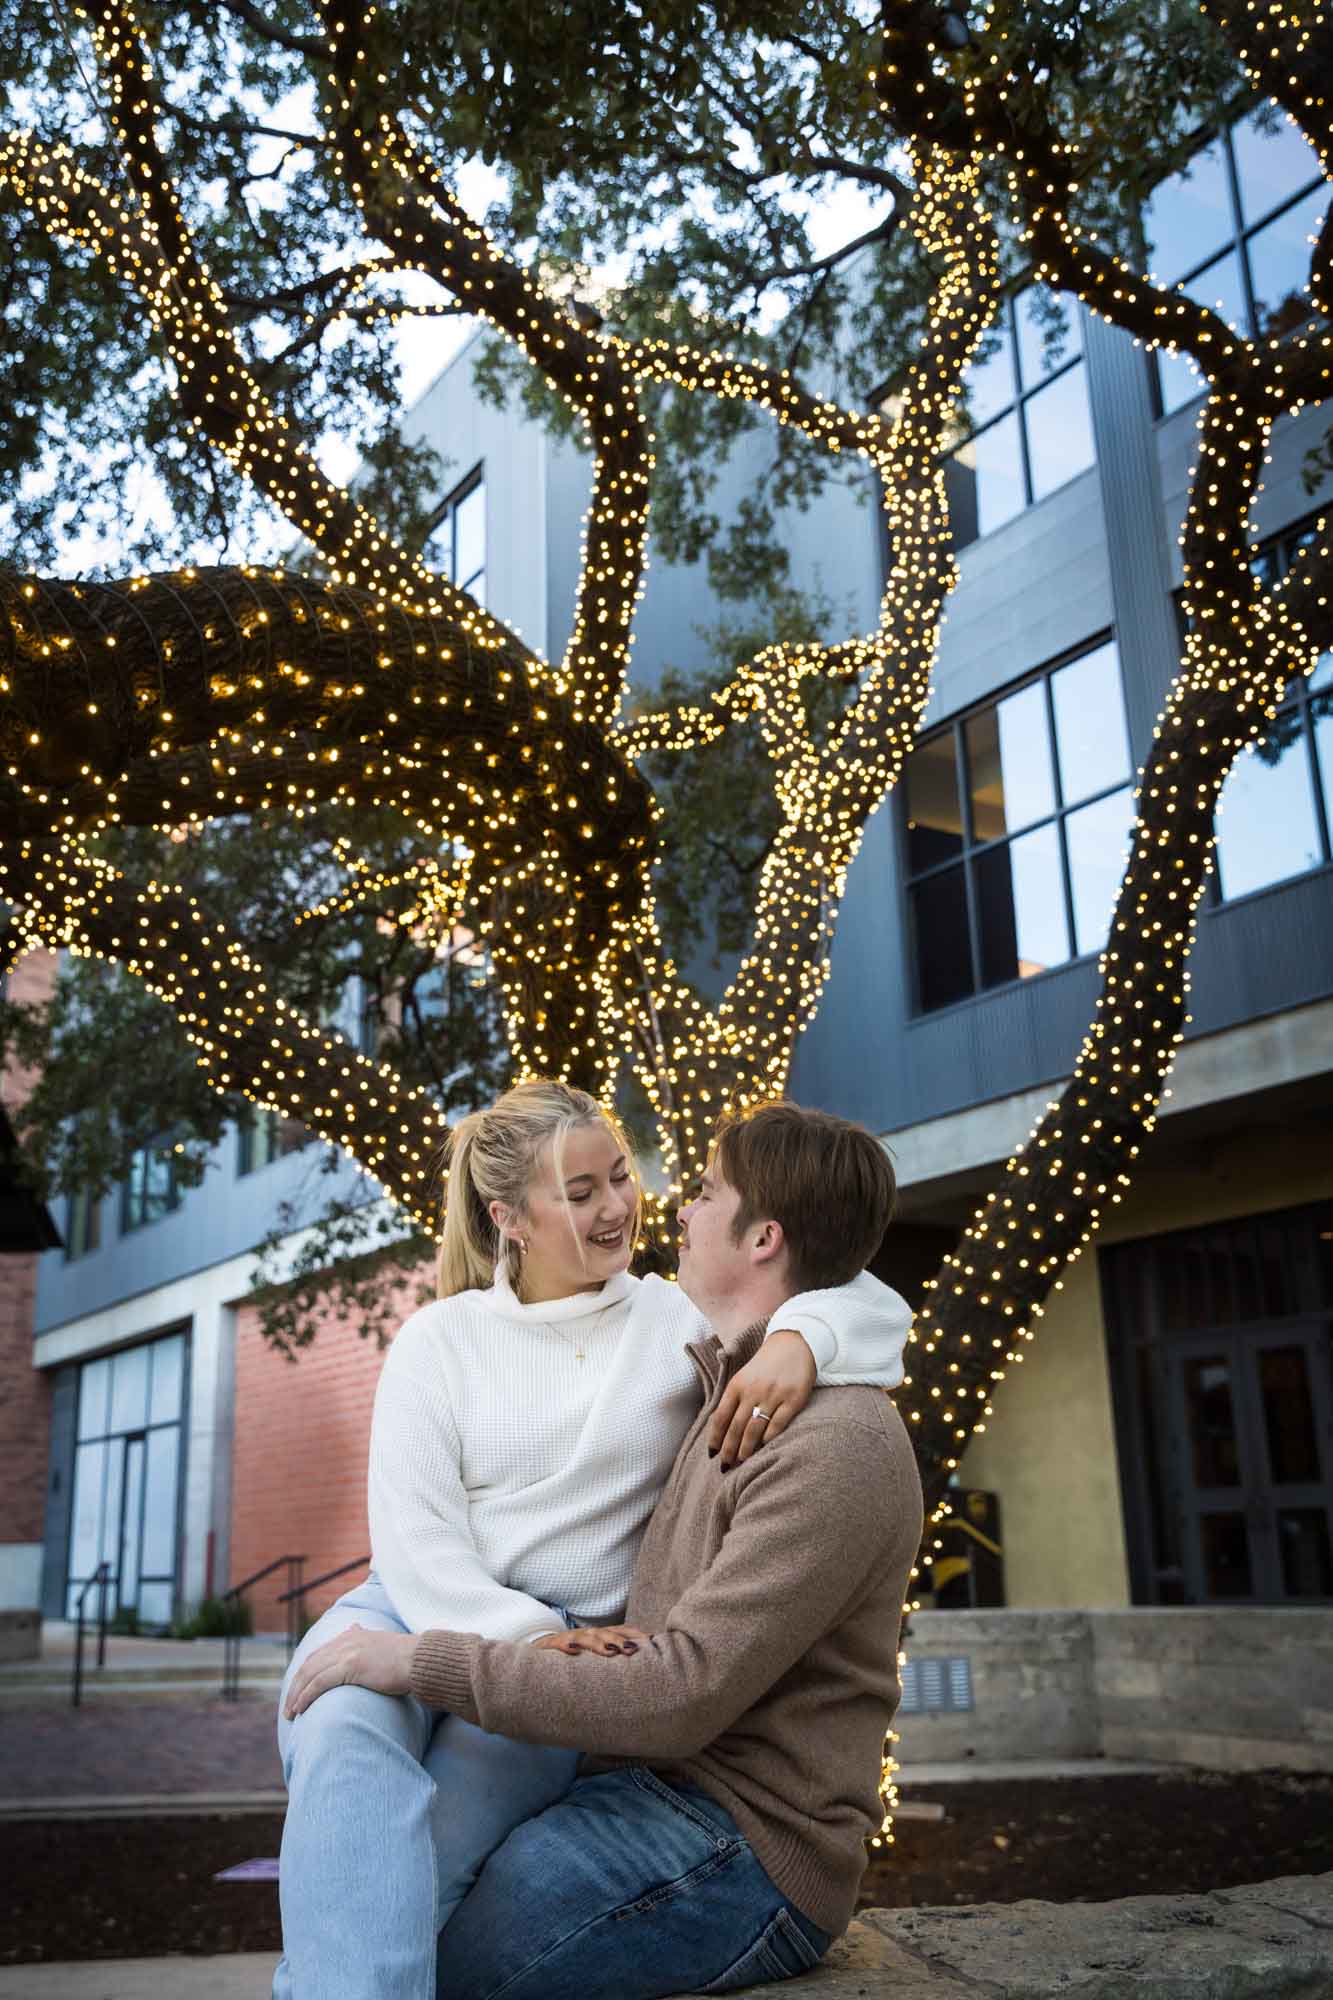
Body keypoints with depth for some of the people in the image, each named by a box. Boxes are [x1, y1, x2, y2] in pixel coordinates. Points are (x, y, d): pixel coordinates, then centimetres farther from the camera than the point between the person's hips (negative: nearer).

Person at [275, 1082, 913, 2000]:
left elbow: (875, 1305, 1)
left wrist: (800, 1340, -22)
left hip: (573, 1642, 0)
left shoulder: (682, 1322, 8)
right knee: (342, 1735, -35)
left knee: (418, 1853, -31)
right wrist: (517, 1637, -18)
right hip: (421, 1612, 1)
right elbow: (414, 1531, -1)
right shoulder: (441, 1338, 7)